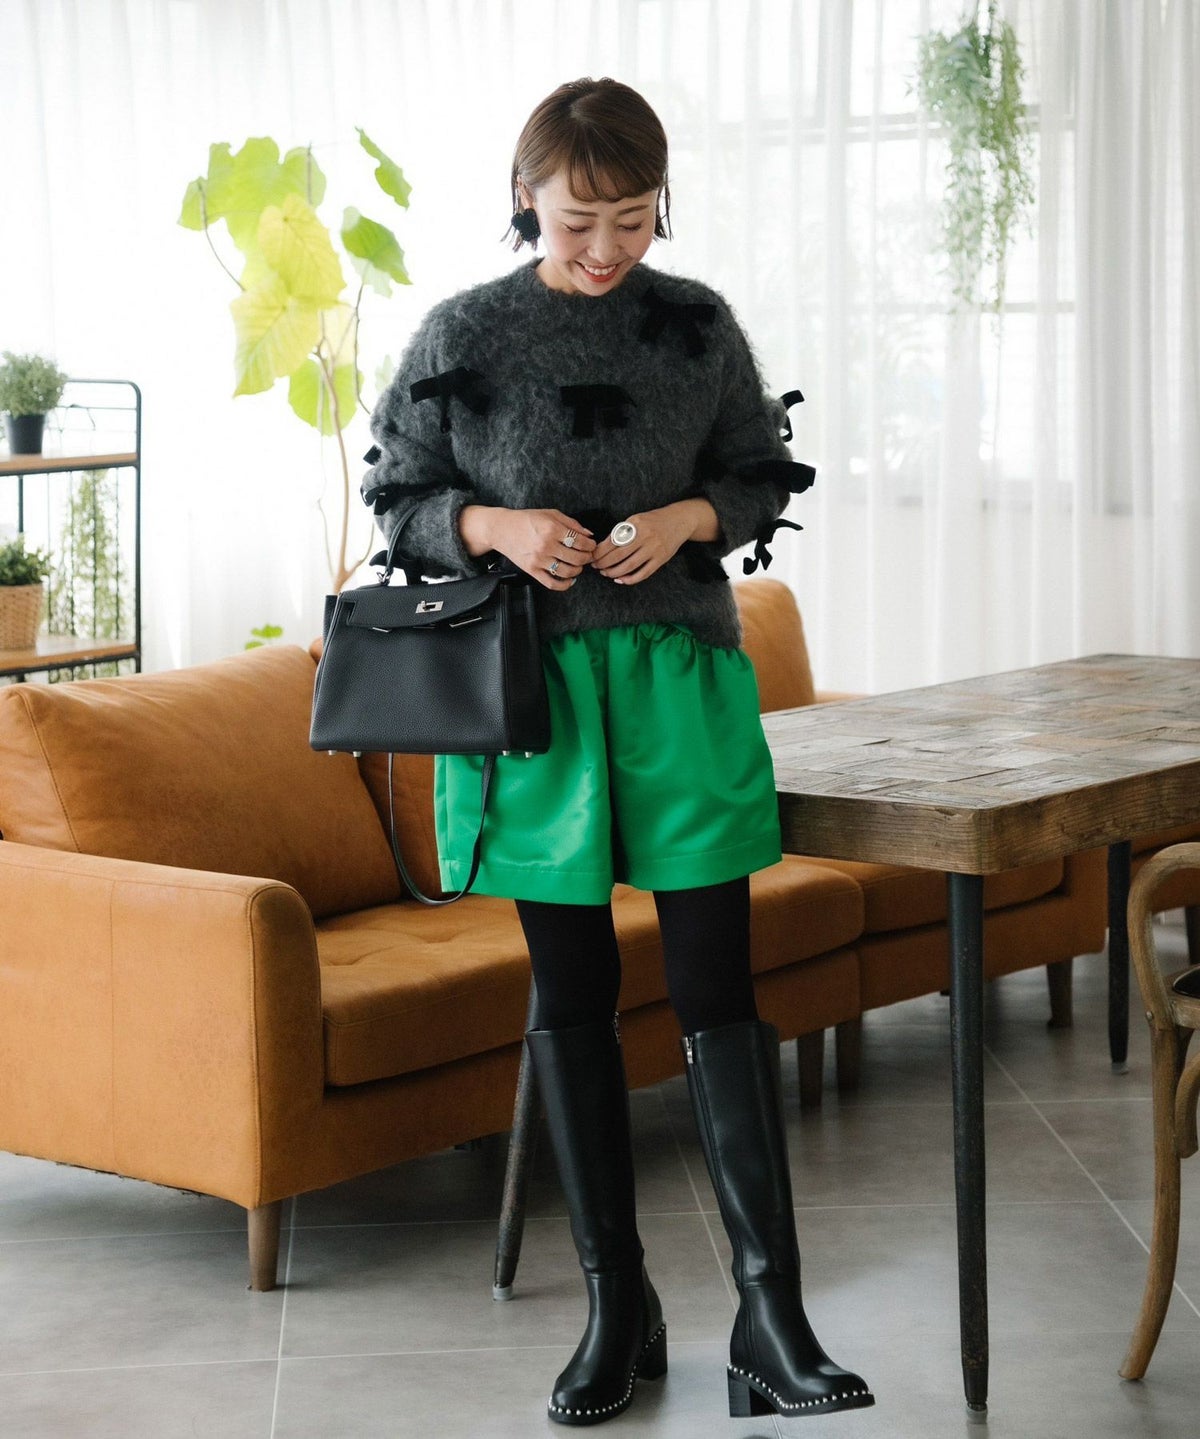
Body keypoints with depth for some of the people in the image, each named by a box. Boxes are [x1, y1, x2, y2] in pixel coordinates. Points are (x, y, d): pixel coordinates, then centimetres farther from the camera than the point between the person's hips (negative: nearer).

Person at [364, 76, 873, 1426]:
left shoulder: (698, 324, 3)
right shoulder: (462, 334, 0)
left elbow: (766, 480, 10)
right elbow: (395, 499, 6)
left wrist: (692, 517, -11)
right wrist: (494, 527, -14)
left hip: (680, 682, 0)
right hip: (532, 691, 0)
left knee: (716, 989, -4)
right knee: (571, 997, 7)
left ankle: (772, 1321, -1)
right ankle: (617, 1307, 18)